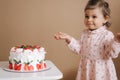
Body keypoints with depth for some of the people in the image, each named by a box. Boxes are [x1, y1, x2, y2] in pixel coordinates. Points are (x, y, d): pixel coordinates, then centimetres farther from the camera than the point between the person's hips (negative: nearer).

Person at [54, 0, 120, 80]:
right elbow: (79, 49, 8)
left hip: (100, 71, -5)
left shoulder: (107, 35, -17)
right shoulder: (85, 33, 3)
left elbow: (112, 54, -21)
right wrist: (69, 39, 0)